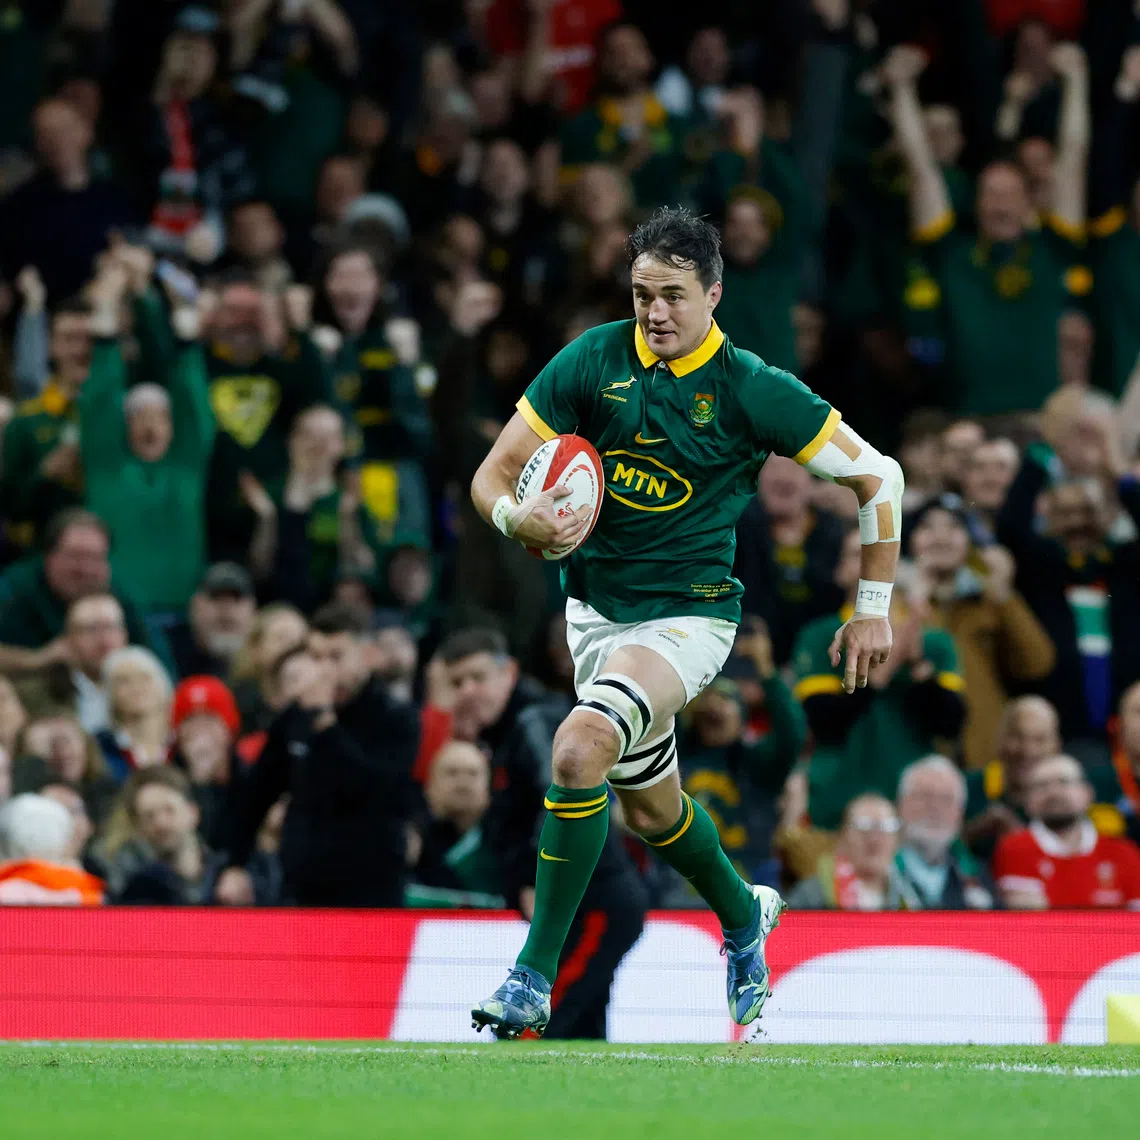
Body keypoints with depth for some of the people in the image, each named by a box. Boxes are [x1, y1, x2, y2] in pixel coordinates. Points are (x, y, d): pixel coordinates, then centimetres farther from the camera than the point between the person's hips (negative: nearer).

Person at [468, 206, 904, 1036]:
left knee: (581, 748, -28)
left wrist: (874, 610, -2)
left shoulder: (751, 390, -14)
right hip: (596, 606, 5)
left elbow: (876, 476, -4)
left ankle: (534, 981, -22)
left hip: (690, 613, -5)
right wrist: (519, 519, -28)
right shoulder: (594, 361, -7)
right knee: (650, 808, 18)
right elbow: (495, 474, -4)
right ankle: (743, 917, 51)